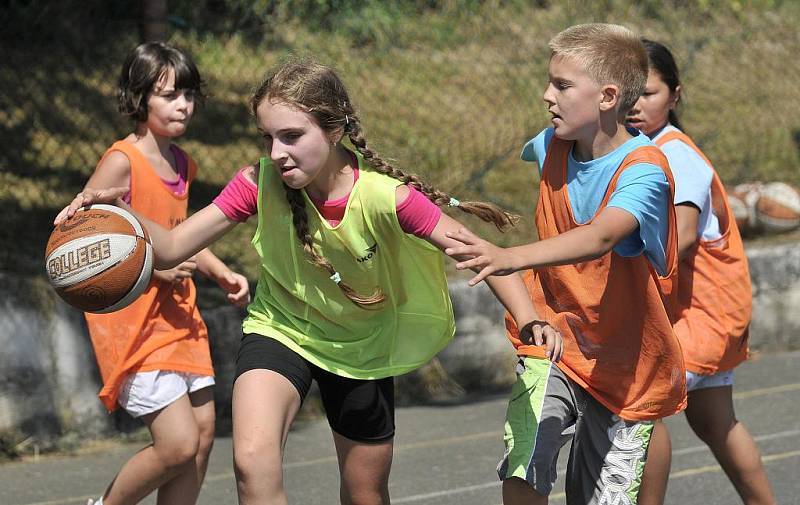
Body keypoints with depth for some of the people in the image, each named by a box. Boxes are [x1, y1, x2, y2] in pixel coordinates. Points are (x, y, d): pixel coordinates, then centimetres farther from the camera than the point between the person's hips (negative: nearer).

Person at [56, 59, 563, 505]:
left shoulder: (384, 196, -28)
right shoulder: (260, 184, -23)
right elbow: (170, 248, -21)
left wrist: (530, 322, -35)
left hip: (362, 347, 1)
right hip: (282, 331, 0)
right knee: (254, 462, -29)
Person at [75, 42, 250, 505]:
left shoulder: (182, 165, 9)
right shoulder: (122, 162, -16)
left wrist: (223, 273, 11)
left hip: (178, 315, 8)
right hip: (133, 322, -8)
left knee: (203, 432, 5)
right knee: (180, 444, -13)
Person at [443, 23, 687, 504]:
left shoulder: (644, 170, -22)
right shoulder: (553, 146, -2)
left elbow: (602, 236, -44)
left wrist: (512, 258, -57)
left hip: (625, 362, -3)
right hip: (554, 340, 3)